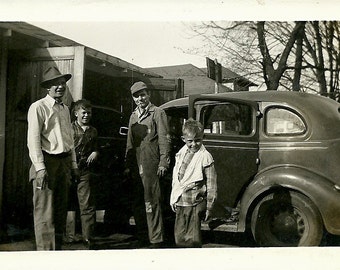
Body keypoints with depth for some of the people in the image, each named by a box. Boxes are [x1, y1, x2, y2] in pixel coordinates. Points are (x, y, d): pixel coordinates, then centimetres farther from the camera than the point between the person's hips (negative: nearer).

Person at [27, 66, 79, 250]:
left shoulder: (65, 109, 18)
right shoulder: (38, 107, -5)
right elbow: (33, 139, -12)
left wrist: (73, 164, 17)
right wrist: (40, 167, -19)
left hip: (64, 162, 8)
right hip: (47, 161, -7)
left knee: (61, 209, 12)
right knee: (45, 213, -6)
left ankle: (58, 248, 22)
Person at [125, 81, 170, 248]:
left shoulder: (157, 113, 1)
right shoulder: (133, 116, 21)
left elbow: (164, 139, -5)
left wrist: (163, 162, -13)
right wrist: (128, 165, 17)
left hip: (151, 164, -6)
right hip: (136, 165, 7)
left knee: (151, 202, -8)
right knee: (137, 203, 10)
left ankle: (156, 240, -2)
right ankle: (141, 236, 23)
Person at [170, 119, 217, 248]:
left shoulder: (205, 157, -12)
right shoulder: (181, 154, 6)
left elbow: (211, 184, -10)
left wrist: (209, 207, -7)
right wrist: (173, 198, 15)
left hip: (195, 203, -6)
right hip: (180, 203, 6)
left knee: (192, 239, -1)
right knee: (179, 236, 15)